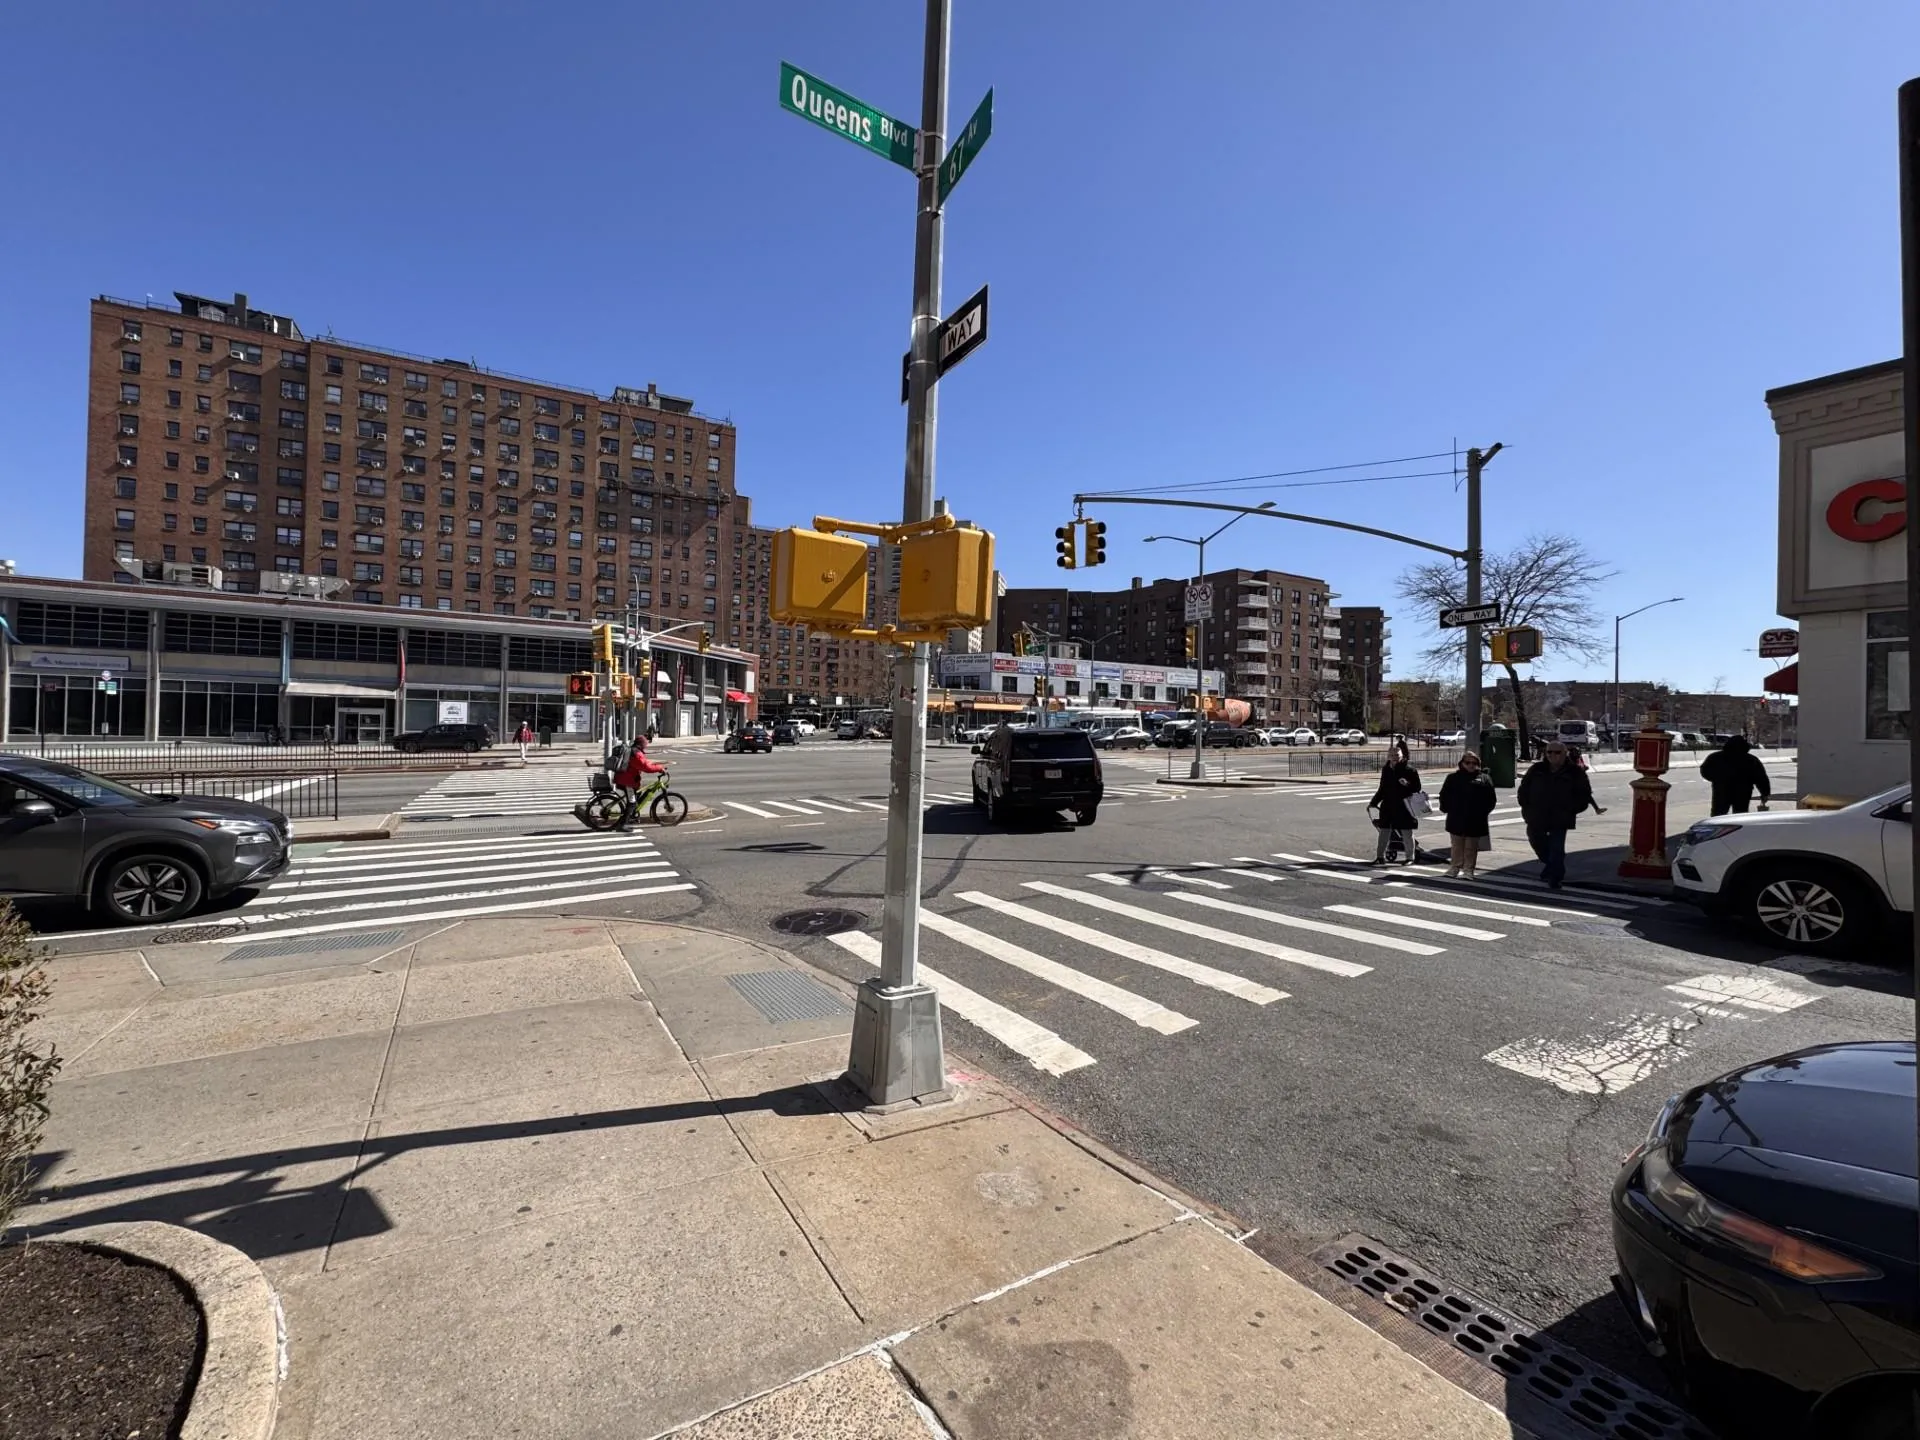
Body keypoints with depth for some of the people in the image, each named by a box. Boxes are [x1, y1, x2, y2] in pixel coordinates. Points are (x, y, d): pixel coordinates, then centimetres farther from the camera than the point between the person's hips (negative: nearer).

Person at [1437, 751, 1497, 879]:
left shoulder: (1484, 778, 5)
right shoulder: (1453, 778, 6)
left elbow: (1491, 799, 5)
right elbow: (1444, 795, 8)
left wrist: (1483, 811, -2)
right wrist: (1446, 809, 0)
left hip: (1475, 820, 0)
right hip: (1456, 819, 0)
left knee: (1471, 847, 6)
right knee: (1457, 846, 8)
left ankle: (1468, 869, 14)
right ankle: (1455, 867, 16)